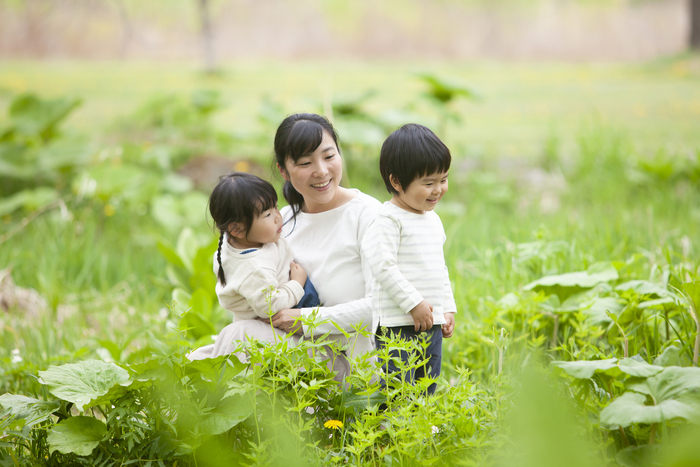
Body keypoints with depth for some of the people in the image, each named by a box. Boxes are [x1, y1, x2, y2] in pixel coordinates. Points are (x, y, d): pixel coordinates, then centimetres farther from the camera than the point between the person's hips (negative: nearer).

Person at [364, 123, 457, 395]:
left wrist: (448, 309, 18)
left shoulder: (433, 220, 15)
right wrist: (414, 303, -19)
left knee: (426, 393, 12)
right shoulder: (388, 220, -11)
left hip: (432, 324, 8)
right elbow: (383, 266, -18)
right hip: (397, 325, -8)